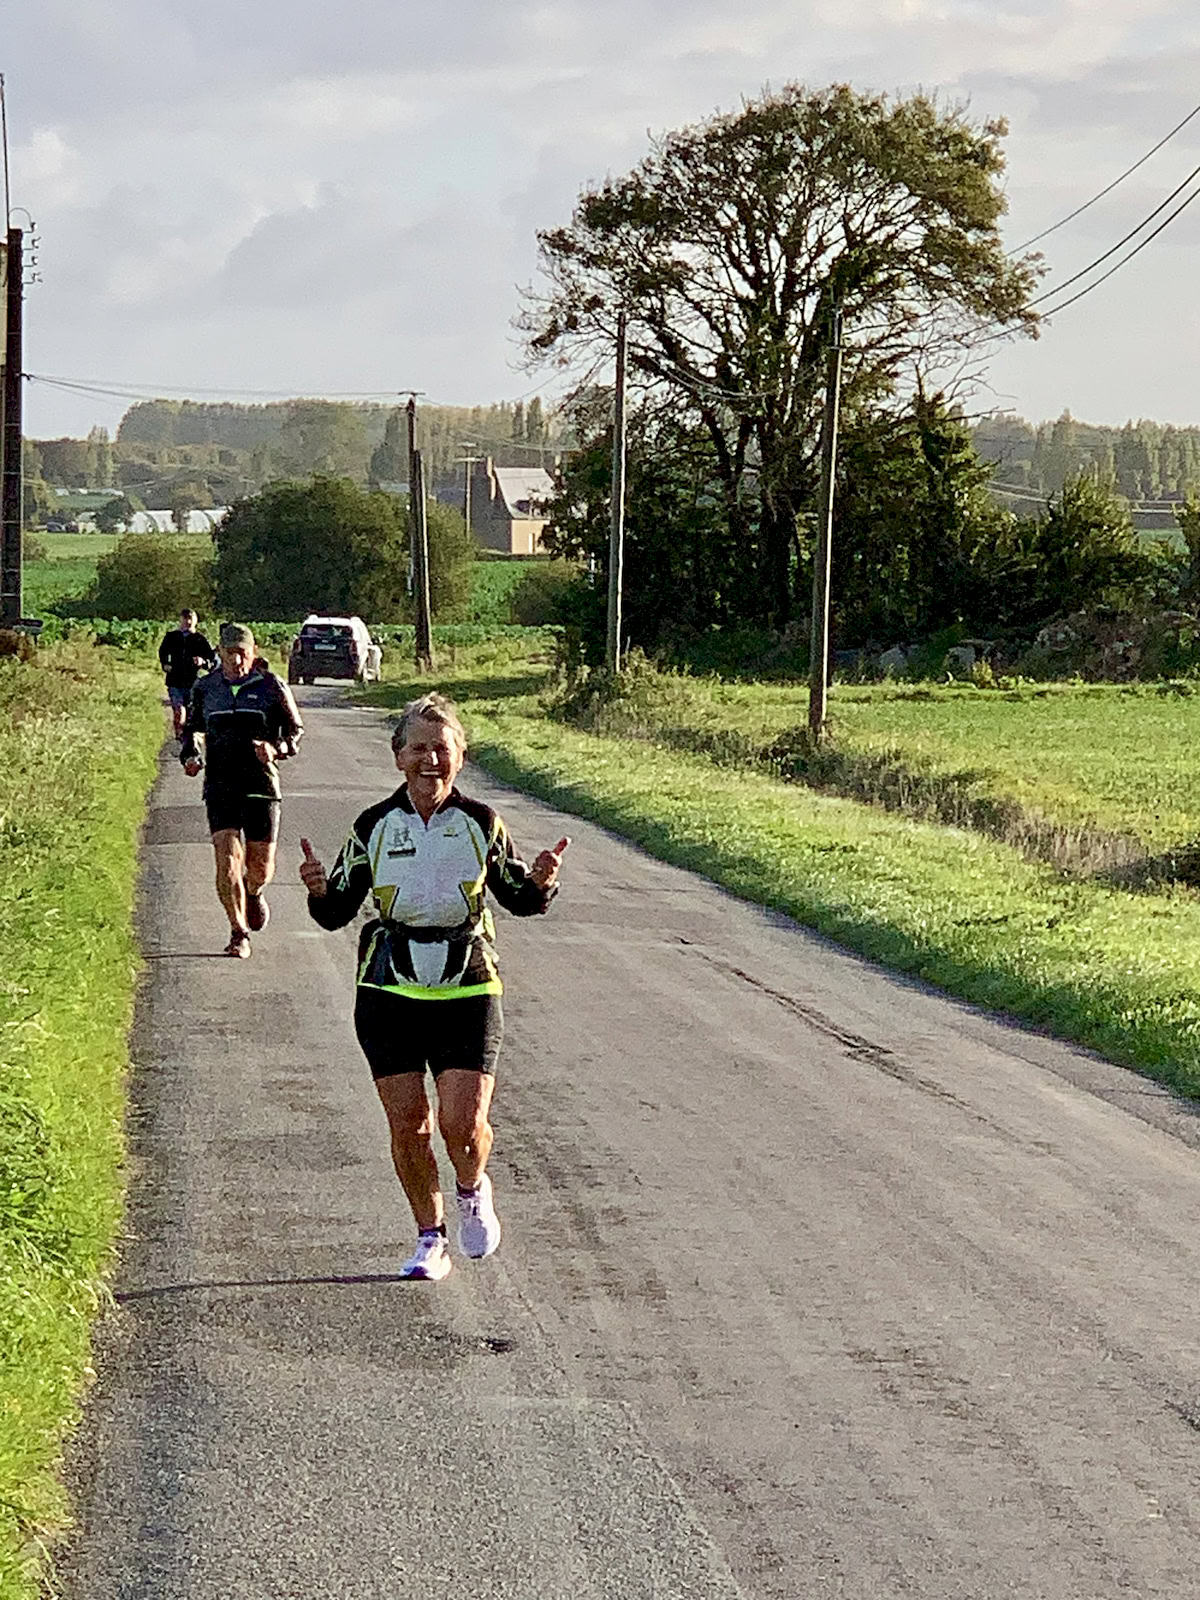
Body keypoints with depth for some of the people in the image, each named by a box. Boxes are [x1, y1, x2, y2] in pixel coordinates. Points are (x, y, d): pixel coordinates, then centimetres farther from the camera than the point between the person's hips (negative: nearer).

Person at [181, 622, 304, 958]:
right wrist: (190, 755, 3)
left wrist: (278, 748, -15)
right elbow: (192, 727, 22)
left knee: (260, 863, 3)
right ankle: (238, 933, -1)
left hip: (261, 784, -1)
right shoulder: (206, 687, 7)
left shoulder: (272, 686, -1)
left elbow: (295, 729, 5)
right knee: (227, 858, -11)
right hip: (220, 785, 1)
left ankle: (254, 894, 41)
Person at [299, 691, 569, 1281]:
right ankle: (430, 1238, 19)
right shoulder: (375, 827, 0)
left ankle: (472, 1190, 22)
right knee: (408, 1122, 0)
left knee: (463, 1124, -12)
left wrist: (540, 884, -13)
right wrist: (319, 891, -18)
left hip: (468, 993, -1)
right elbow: (336, 912, 4)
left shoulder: (481, 823, -2)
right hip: (390, 993, 1)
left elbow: (516, 898, 9)